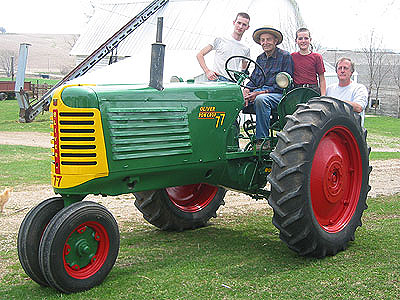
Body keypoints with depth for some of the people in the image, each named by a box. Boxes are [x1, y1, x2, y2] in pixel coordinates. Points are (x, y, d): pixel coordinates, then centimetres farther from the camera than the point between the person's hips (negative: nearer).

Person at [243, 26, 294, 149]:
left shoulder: (285, 56, -1)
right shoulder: (260, 58, 19)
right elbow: (253, 80, 20)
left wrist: (262, 92, -18)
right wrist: (246, 90, -5)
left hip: (279, 95, -6)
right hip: (259, 92, 6)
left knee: (261, 99, -39)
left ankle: (263, 140, -32)